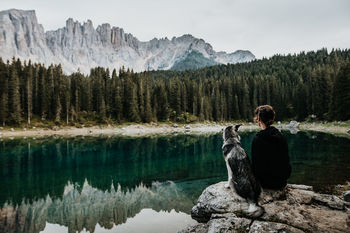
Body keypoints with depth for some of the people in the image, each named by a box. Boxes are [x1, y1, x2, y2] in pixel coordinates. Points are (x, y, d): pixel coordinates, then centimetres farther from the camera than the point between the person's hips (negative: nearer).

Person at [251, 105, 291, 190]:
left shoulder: (257, 139, -20)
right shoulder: (281, 136, -4)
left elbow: (255, 164, -15)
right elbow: (286, 159, 5)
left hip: (266, 182, -5)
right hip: (282, 180, 5)